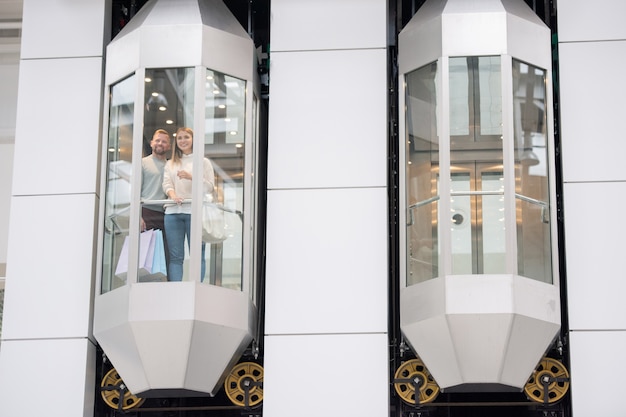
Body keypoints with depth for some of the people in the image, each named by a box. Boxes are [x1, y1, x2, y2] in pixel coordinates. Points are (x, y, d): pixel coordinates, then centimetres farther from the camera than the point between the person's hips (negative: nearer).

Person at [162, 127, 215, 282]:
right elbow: (166, 183, 8)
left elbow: (209, 187, 3)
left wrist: (191, 177, -11)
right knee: (175, 256, -2)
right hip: (173, 211, 3)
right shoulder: (170, 164, 22)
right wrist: (173, 195, -14)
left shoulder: (203, 162, 11)